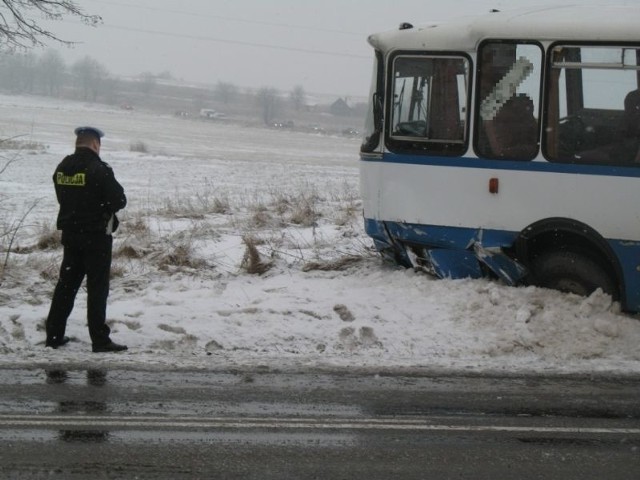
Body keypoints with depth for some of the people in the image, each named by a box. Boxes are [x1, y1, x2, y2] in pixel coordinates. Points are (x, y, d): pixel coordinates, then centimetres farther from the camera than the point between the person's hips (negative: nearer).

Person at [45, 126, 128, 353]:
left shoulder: (62, 168, 4)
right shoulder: (99, 170, -17)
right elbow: (119, 200, -15)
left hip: (70, 233, 6)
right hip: (97, 235, -6)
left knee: (66, 284, 14)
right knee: (97, 288, -2)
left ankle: (54, 335, 16)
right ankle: (100, 340, -1)